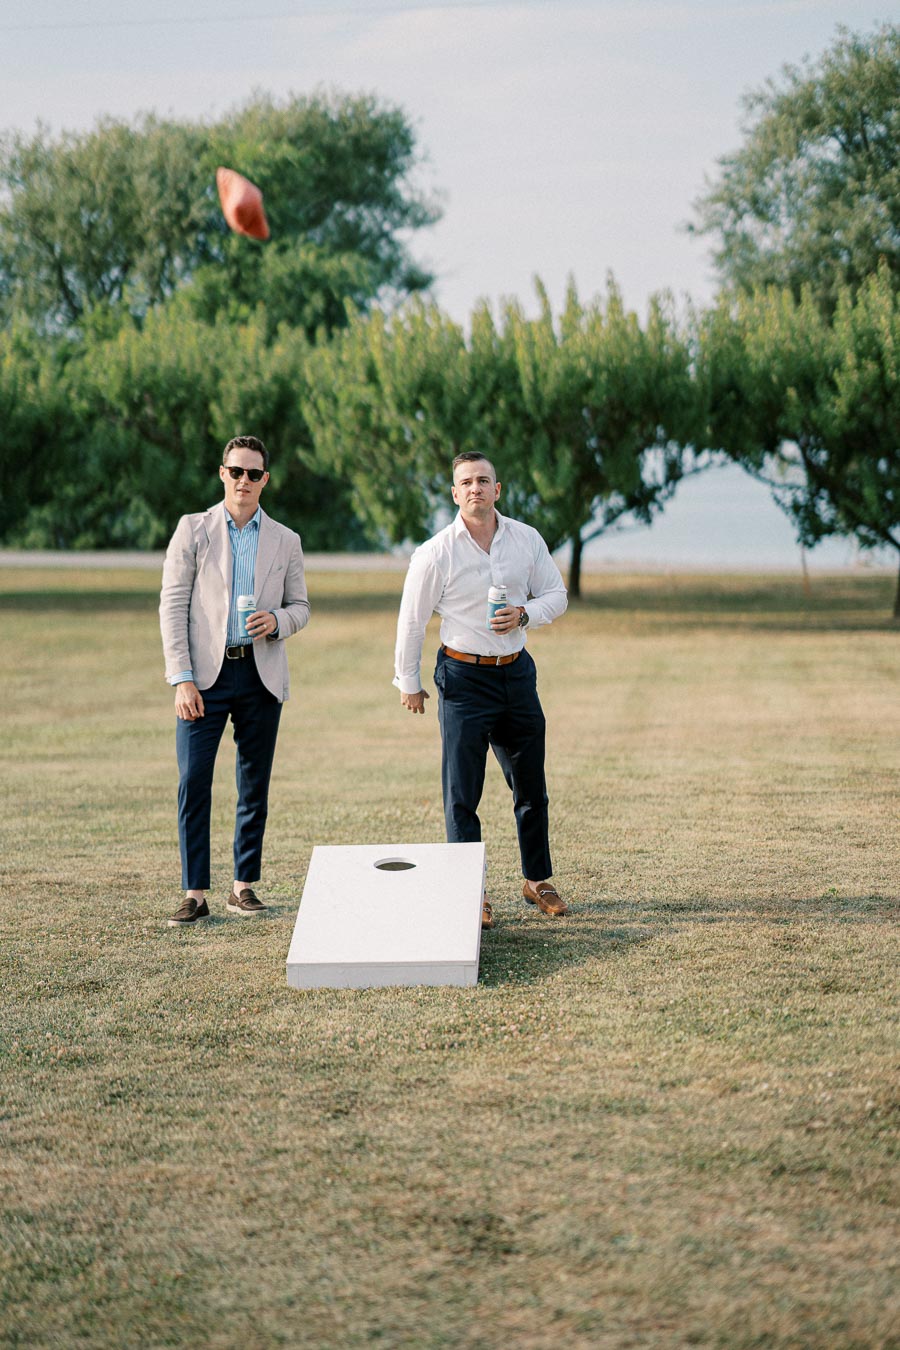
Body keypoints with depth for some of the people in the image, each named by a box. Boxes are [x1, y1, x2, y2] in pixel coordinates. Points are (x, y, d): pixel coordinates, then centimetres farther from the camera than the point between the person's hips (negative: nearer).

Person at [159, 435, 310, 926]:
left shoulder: (285, 541, 10)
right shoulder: (193, 529, 4)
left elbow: (300, 605, 16)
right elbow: (172, 605, -1)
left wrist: (278, 620, -10)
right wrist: (182, 678, -10)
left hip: (261, 675, 2)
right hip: (206, 673, -2)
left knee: (255, 788, 5)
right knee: (193, 784, -8)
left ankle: (243, 887, 15)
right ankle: (195, 893, -3)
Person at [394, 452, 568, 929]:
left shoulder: (527, 540, 1)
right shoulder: (435, 553, -9)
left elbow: (556, 594, 10)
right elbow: (411, 621, -2)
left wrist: (524, 614, -11)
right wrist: (408, 682, 2)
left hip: (516, 671, 4)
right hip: (464, 679, -4)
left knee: (531, 786, 12)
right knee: (462, 794, -1)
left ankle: (537, 881, 28)